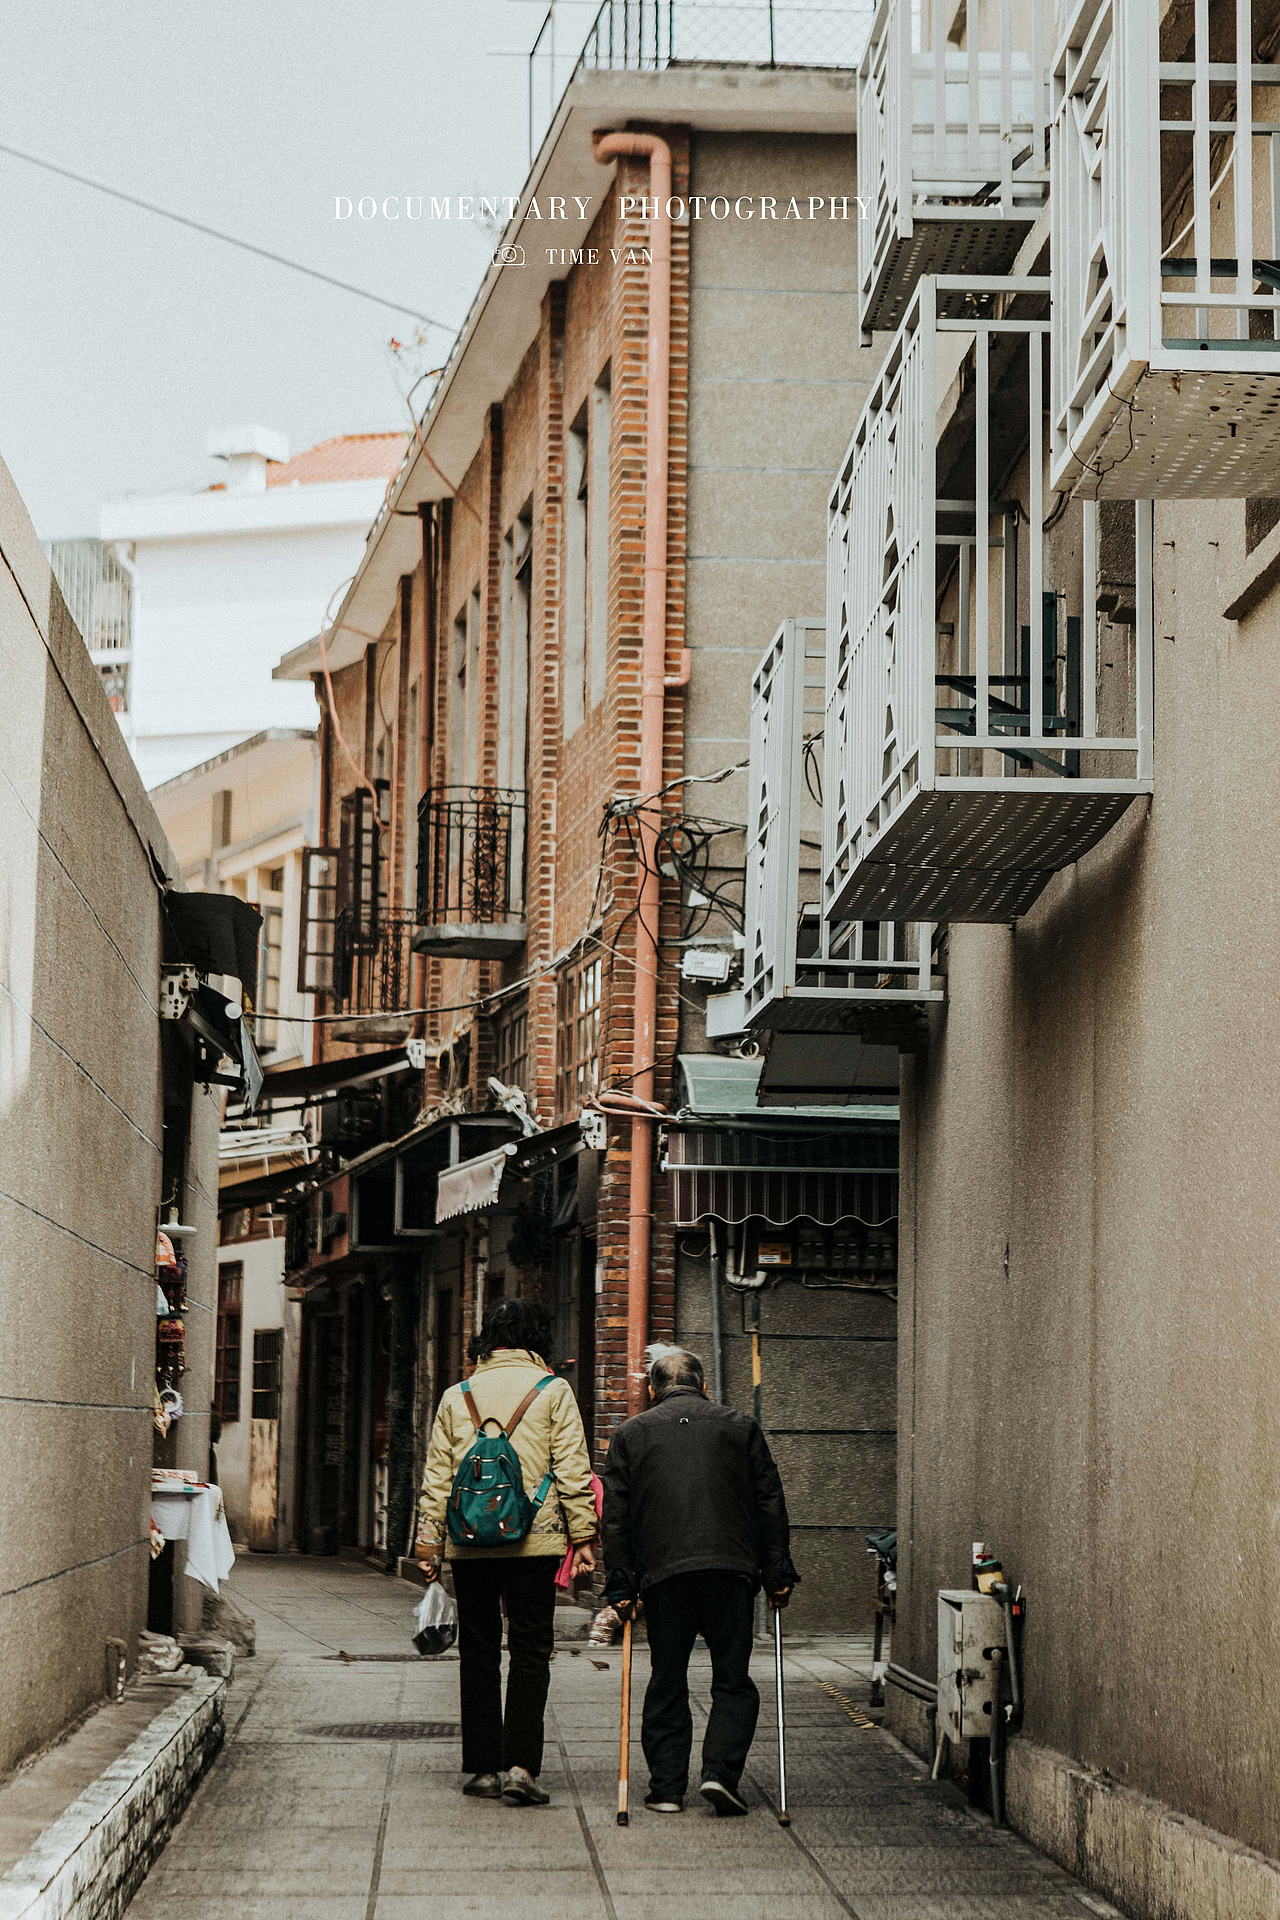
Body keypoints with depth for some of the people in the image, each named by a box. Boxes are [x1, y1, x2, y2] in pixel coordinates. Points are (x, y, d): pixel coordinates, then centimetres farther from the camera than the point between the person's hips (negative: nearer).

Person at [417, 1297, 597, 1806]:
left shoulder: (457, 1396, 10)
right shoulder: (553, 1391, 2)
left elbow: (437, 1475, 9)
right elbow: (572, 1468, -3)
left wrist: (430, 1543, 13)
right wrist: (582, 1535, 0)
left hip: (469, 1544, 3)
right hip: (533, 1541, -3)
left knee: (478, 1653, 9)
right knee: (530, 1651, 0)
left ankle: (482, 1768, 10)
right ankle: (520, 1765, -10)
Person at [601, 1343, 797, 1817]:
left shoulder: (630, 1433, 13)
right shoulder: (740, 1427, 13)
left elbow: (616, 1517, 8)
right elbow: (771, 1506, 10)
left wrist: (621, 1585, 9)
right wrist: (778, 1576, 11)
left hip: (662, 1573, 1)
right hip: (731, 1568, -1)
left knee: (666, 1684, 8)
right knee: (733, 1680, 6)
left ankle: (666, 1787, 6)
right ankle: (720, 1773, -9)